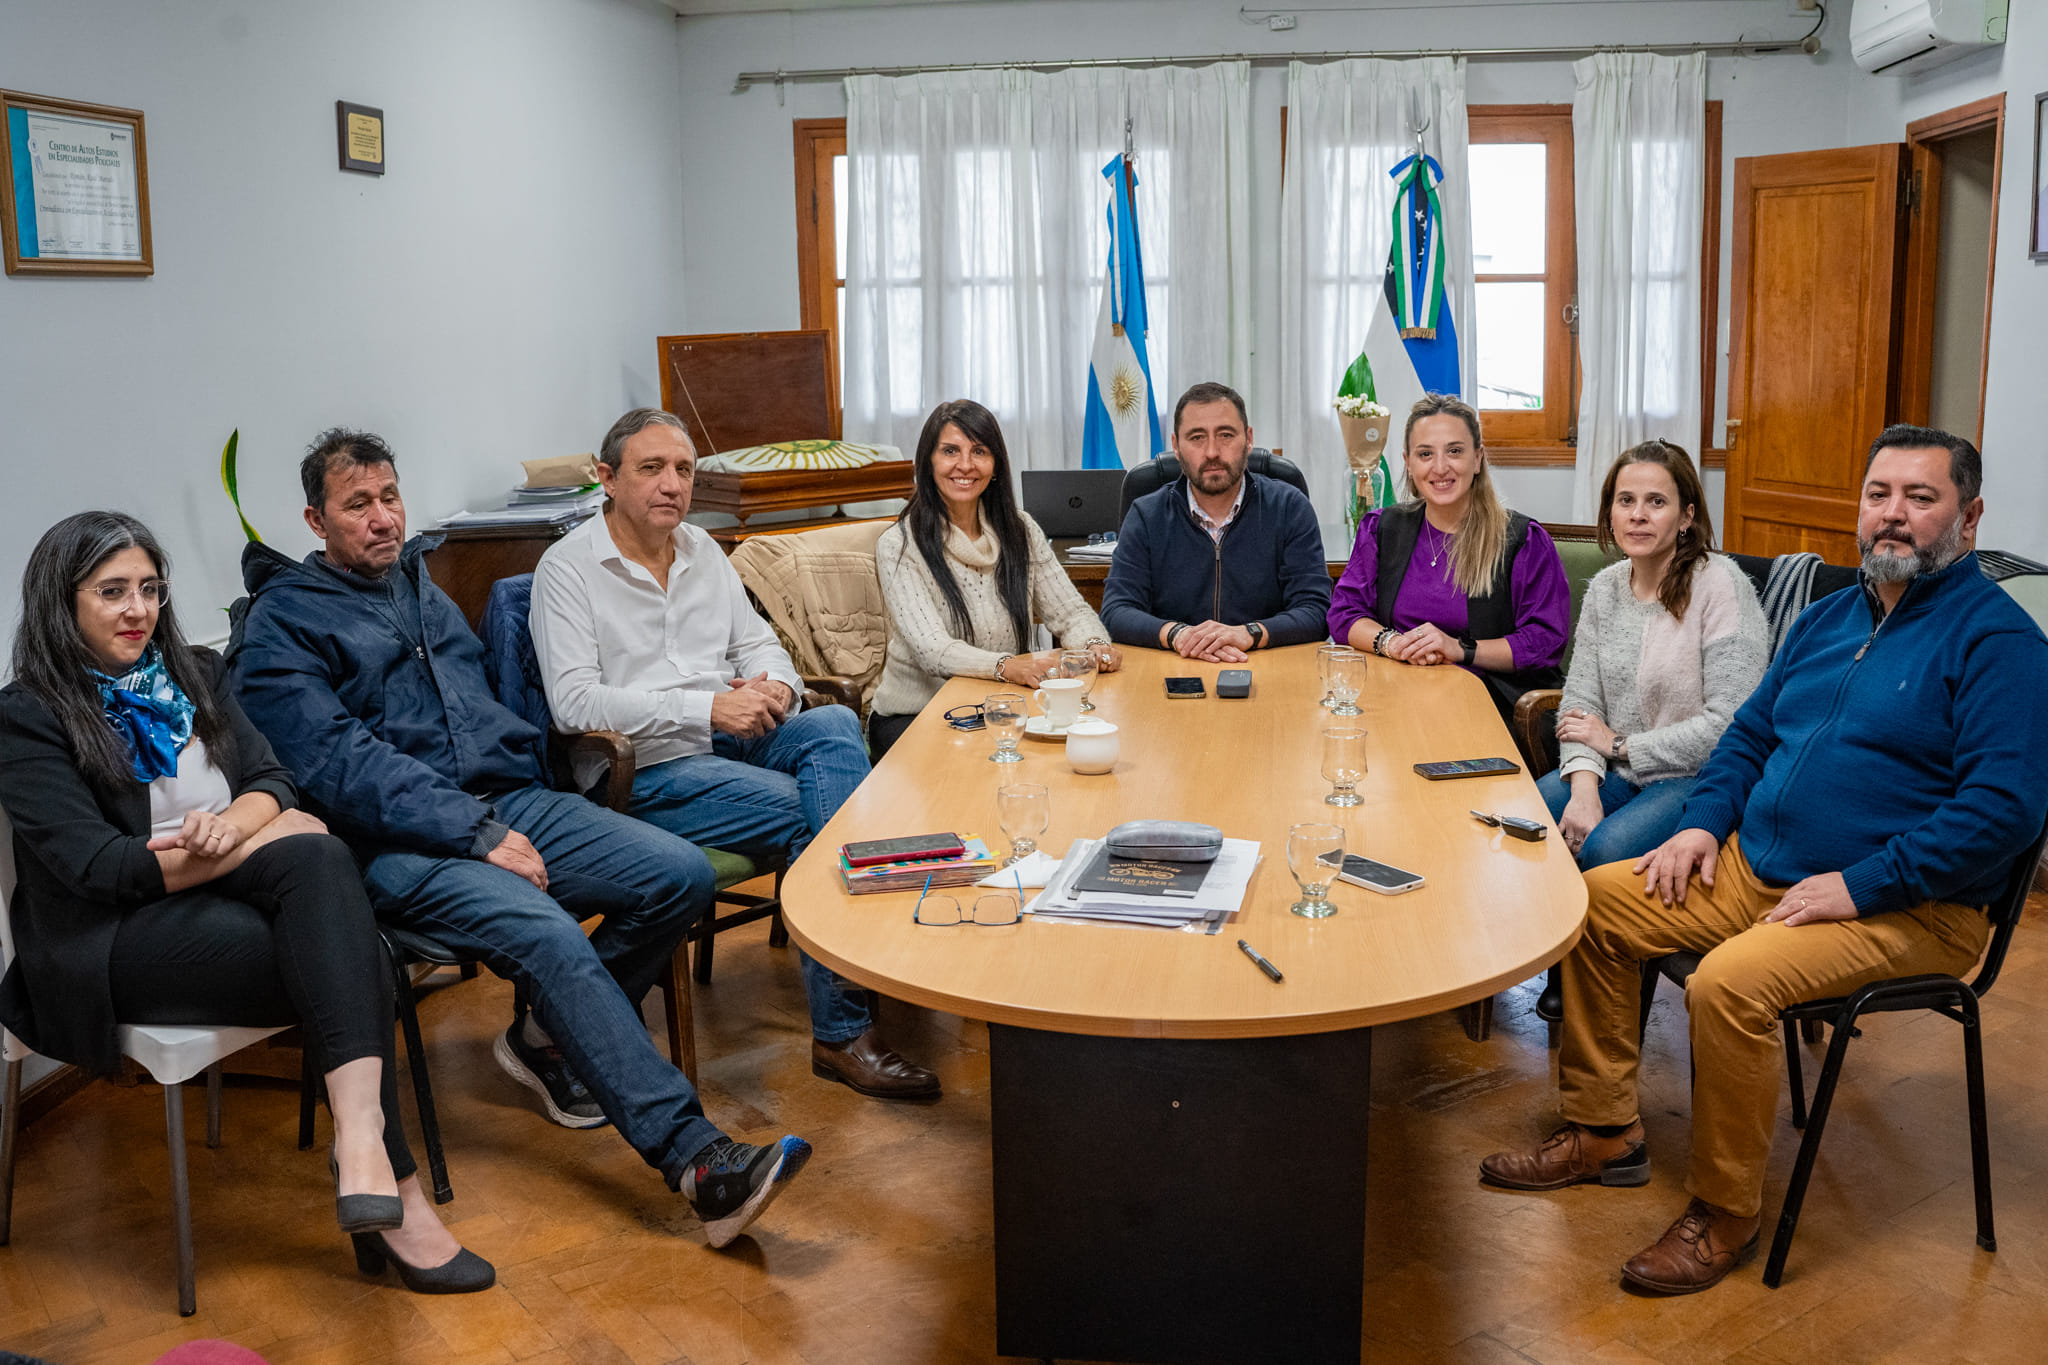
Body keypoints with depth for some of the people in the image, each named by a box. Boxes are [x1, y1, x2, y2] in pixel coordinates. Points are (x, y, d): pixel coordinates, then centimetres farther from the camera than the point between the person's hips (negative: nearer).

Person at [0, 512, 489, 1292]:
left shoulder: (194, 676, 17)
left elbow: (273, 782, 8)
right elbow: (97, 868, -13)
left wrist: (233, 823, -19)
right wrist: (272, 837, -14)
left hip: (222, 901, 5)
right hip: (116, 943, -5)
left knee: (318, 858, -33)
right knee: (348, 959, -30)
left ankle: (358, 1133, -46)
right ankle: (393, 1191, -31)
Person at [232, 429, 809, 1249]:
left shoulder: (421, 585, 23)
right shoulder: (281, 622, 1)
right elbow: (338, 762, -12)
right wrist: (477, 833, -19)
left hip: (506, 798, 7)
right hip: (400, 843, -7)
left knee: (681, 875, -14)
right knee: (550, 938, -33)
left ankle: (550, 1036, 7)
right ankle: (697, 1161, -34)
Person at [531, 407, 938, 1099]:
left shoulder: (703, 550, 17)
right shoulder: (568, 567, -4)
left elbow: (756, 642, 20)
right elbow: (574, 703, -15)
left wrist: (776, 687, -7)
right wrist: (709, 708, -22)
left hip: (730, 736, 6)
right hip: (641, 769, -6)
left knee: (835, 725, -25)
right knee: (806, 812, -26)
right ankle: (842, 1027, -18)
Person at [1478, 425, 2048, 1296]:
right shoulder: (1830, 618, 15)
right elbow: (1751, 731, 23)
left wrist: (1860, 884, -22)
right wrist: (1704, 824, 5)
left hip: (1905, 907, -8)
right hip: (1754, 867, 8)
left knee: (1728, 982, -32)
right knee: (1594, 904, -2)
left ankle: (1725, 1214, -11)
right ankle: (1603, 1131, 9)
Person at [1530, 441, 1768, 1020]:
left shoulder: (1721, 586, -14)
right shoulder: (1605, 587, 6)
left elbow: (1731, 724, -19)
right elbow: (1581, 700, 4)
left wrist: (1619, 744, -12)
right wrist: (1584, 783, -15)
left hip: (1705, 778, -6)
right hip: (1620, 773, 6)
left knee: (1603, 849, -31)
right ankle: (1559, 972, 4)